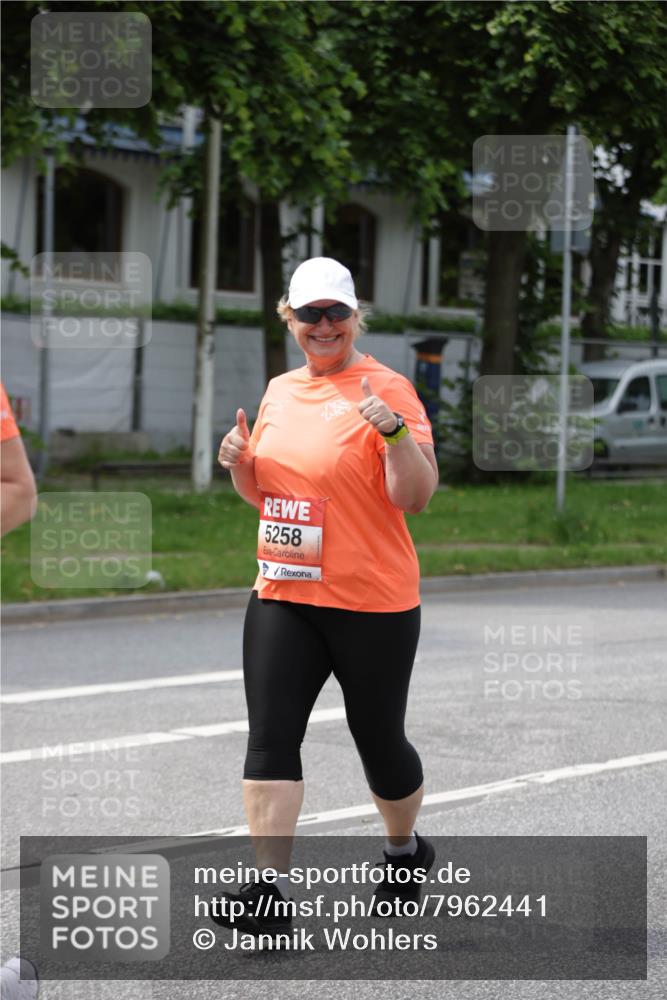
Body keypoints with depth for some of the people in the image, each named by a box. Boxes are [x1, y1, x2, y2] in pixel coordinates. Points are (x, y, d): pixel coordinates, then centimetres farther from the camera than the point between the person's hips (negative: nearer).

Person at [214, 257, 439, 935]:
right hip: (283, 595, 5)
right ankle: (270, 886, -8)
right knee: (270, 737, -8)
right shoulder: (279, 392, 11)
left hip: (373, 600, -5)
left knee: (379, 740, 9)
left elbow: (416, 496, -15)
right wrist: (242, 463, 2)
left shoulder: (384, 389, -8)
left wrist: (393, 430, -29)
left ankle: (405, 849, 36)